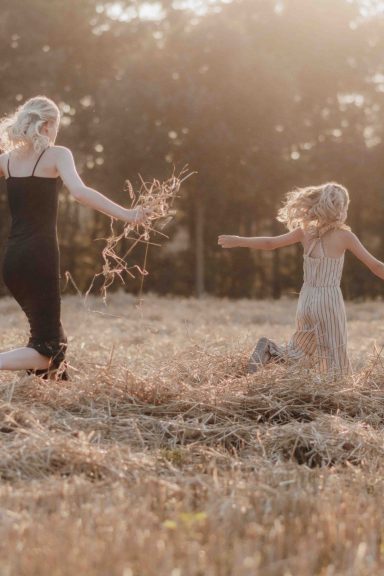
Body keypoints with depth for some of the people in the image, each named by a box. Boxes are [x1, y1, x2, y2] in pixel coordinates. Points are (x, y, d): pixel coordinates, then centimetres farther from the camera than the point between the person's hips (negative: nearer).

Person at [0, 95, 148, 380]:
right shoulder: (56, 154, -4)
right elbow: (80, 191, -23)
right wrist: (125, 214, -24)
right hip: (39, 257, -7)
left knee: (51, 335, 20)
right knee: (46, 348, -2)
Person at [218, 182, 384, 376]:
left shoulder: (305, 231, 2)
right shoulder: (344, 235, -8)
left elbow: (271, 243, 4)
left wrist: (239, 241, 15)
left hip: (306, 301, 5)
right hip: (329, 302, -5)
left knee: (300, 354, 22)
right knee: (334, 365, 4)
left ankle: (269, 350, -4)